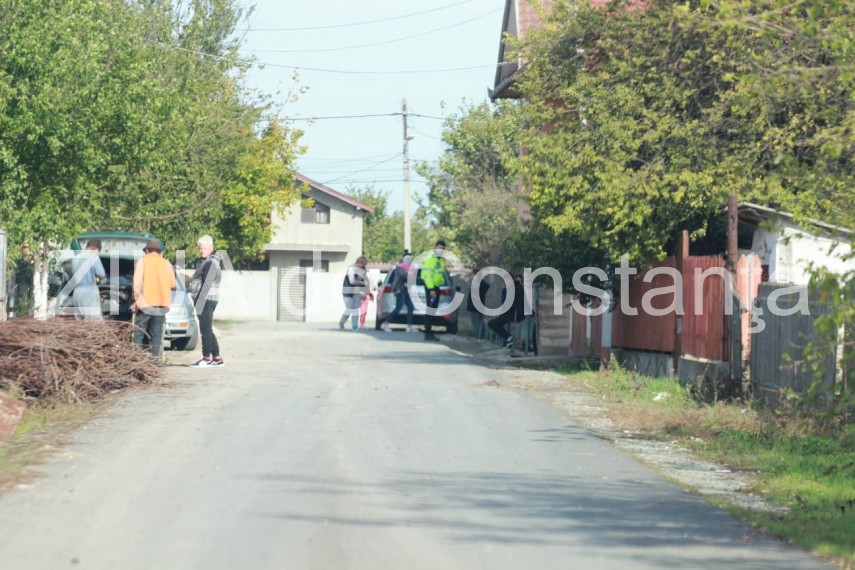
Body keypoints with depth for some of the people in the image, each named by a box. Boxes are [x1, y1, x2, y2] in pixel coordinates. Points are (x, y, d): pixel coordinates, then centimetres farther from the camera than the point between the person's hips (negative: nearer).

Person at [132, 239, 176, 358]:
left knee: (139, 333, 2)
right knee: (156, 335, 3)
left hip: (146, 303, -3)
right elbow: (173, 284, 9)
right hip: (162, 304, 3)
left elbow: (137, 282, -11)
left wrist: (137, 298, -6)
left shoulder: (143, 261, 0)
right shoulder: (166, 263, 10)